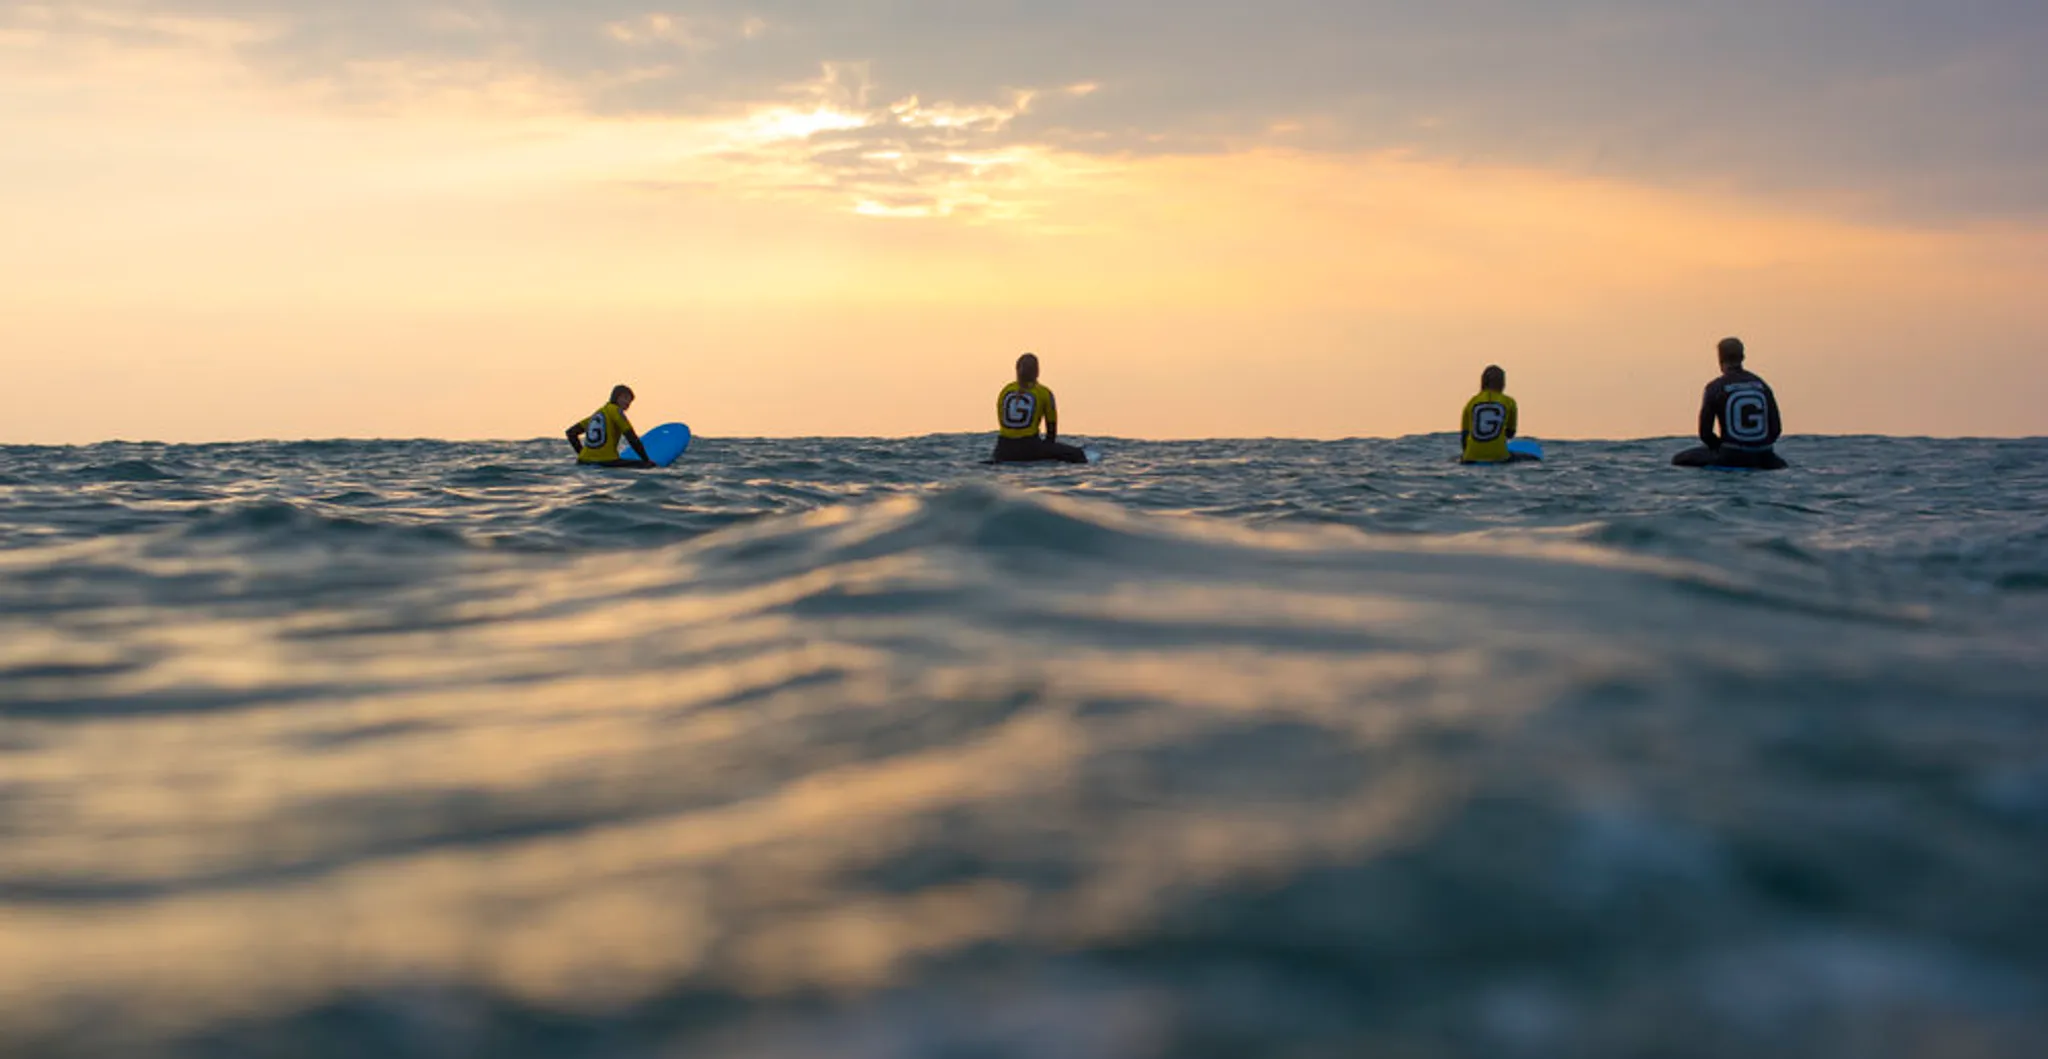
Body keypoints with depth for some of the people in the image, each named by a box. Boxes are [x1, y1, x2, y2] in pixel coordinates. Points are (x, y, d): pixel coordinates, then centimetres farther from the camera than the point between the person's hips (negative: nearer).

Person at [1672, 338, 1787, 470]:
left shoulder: (1714, 388, -4)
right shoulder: (1762, 385, 8)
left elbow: (1705, 433, -4)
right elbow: (1777, 428, 7)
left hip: (1731, 457, -3)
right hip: (1762, 458, 3)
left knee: (1679, 459, 12)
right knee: (1779, 463, 37)